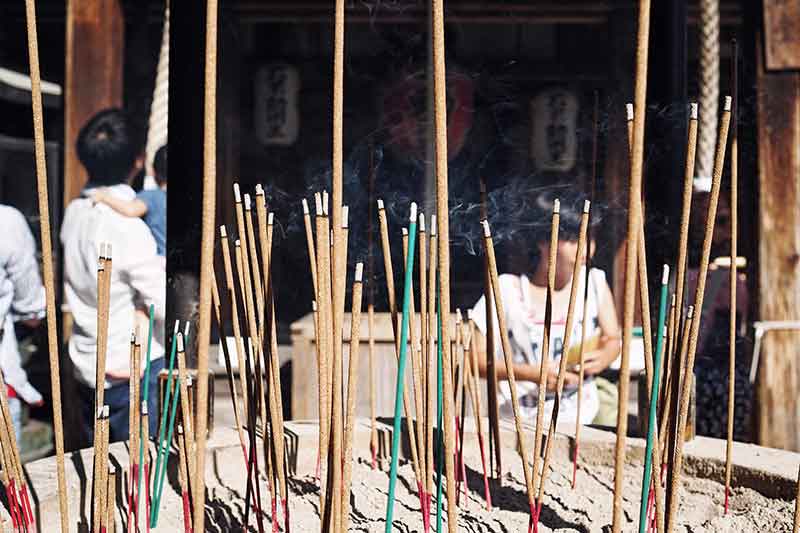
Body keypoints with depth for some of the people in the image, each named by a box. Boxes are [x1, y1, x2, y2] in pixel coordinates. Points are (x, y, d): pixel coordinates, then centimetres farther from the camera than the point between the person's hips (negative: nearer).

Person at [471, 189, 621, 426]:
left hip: (581, 419, 2)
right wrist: (533, 374, -19)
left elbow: (613, 339, 13)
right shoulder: (507, 291, -8)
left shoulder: (595, 283, 1)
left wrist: (602, 358, -10)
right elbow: (477, 359, -7)